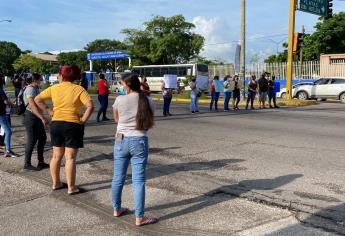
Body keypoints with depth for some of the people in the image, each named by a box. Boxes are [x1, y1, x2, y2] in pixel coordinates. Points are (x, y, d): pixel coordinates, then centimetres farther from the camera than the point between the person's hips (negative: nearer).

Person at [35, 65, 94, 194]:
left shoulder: (54, 88, 1)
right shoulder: (79, 89, -9)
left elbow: (37, 99, 7)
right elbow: (90, 106, -20)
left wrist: (48, 110, 8)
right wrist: (83, 120, -12)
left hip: (56, 124, 4)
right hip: (73, 125, -4)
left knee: (56, 156, 15)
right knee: (70, 158, -1)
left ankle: (55, 183, 25)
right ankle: (71, 187, 3)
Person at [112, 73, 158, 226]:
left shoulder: (119, 100, -5)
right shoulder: (146, 100, -1)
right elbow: (150, 124, 6)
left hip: (121, 140, 1)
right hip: (139, 141, -1)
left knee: (118, 177, 15)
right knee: (138, 180, 0)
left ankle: (116, 209, 30)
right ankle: (139, 218, 2)